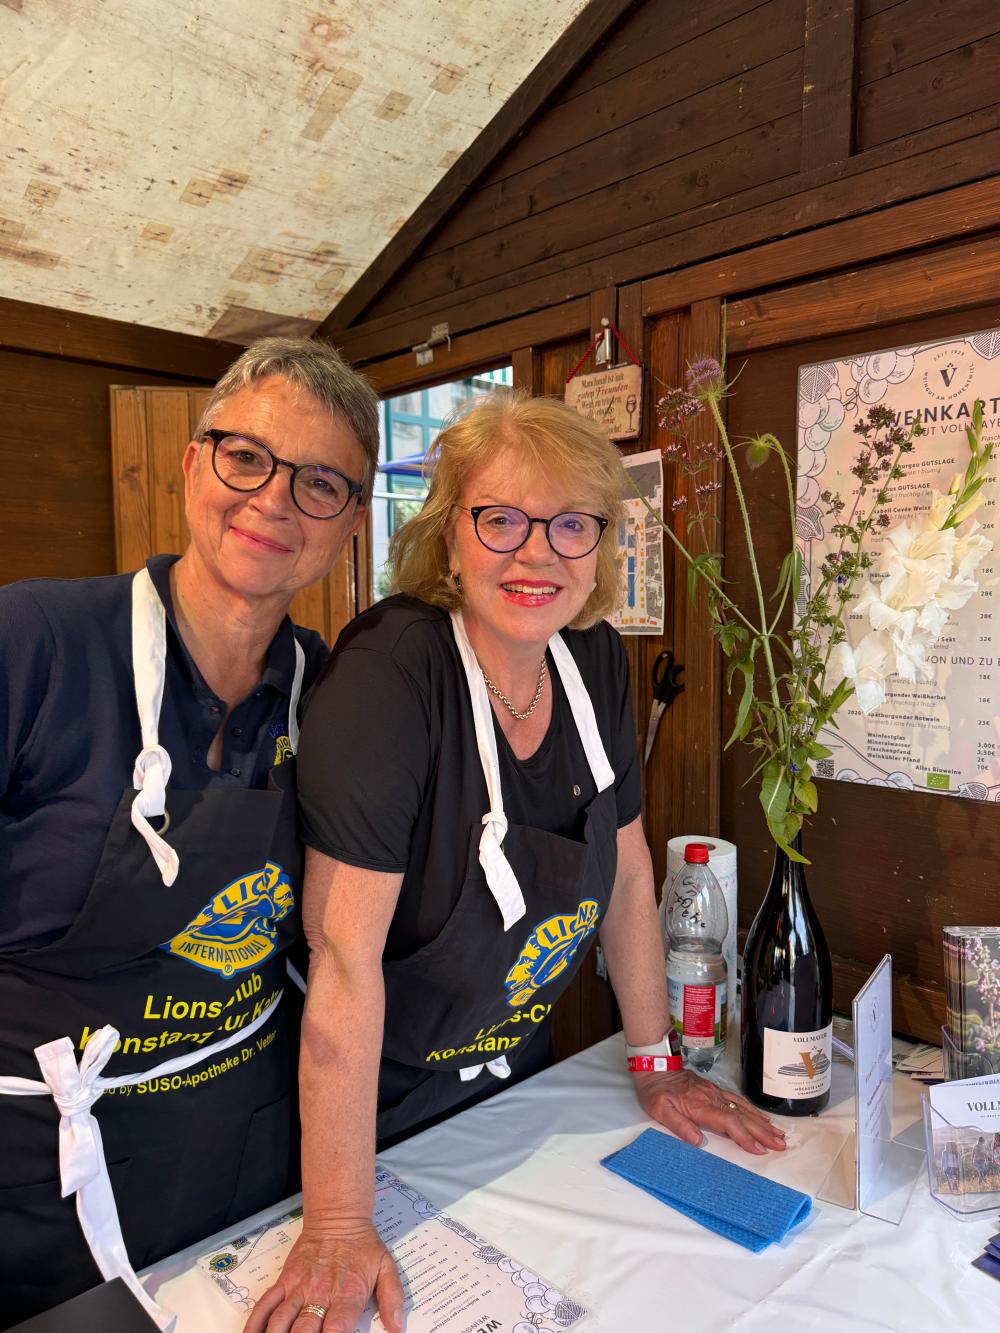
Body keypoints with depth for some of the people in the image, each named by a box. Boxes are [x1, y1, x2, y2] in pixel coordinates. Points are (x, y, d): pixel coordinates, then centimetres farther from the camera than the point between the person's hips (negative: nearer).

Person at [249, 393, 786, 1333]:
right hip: (372, 1104, -6)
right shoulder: (392, 668, -29)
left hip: (509, 1078, 6)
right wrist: (337, 1228, -25)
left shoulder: (596, 661, -10)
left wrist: (654, 1064, 5)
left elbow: (628, 870, -1)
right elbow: (346, 953, -30)